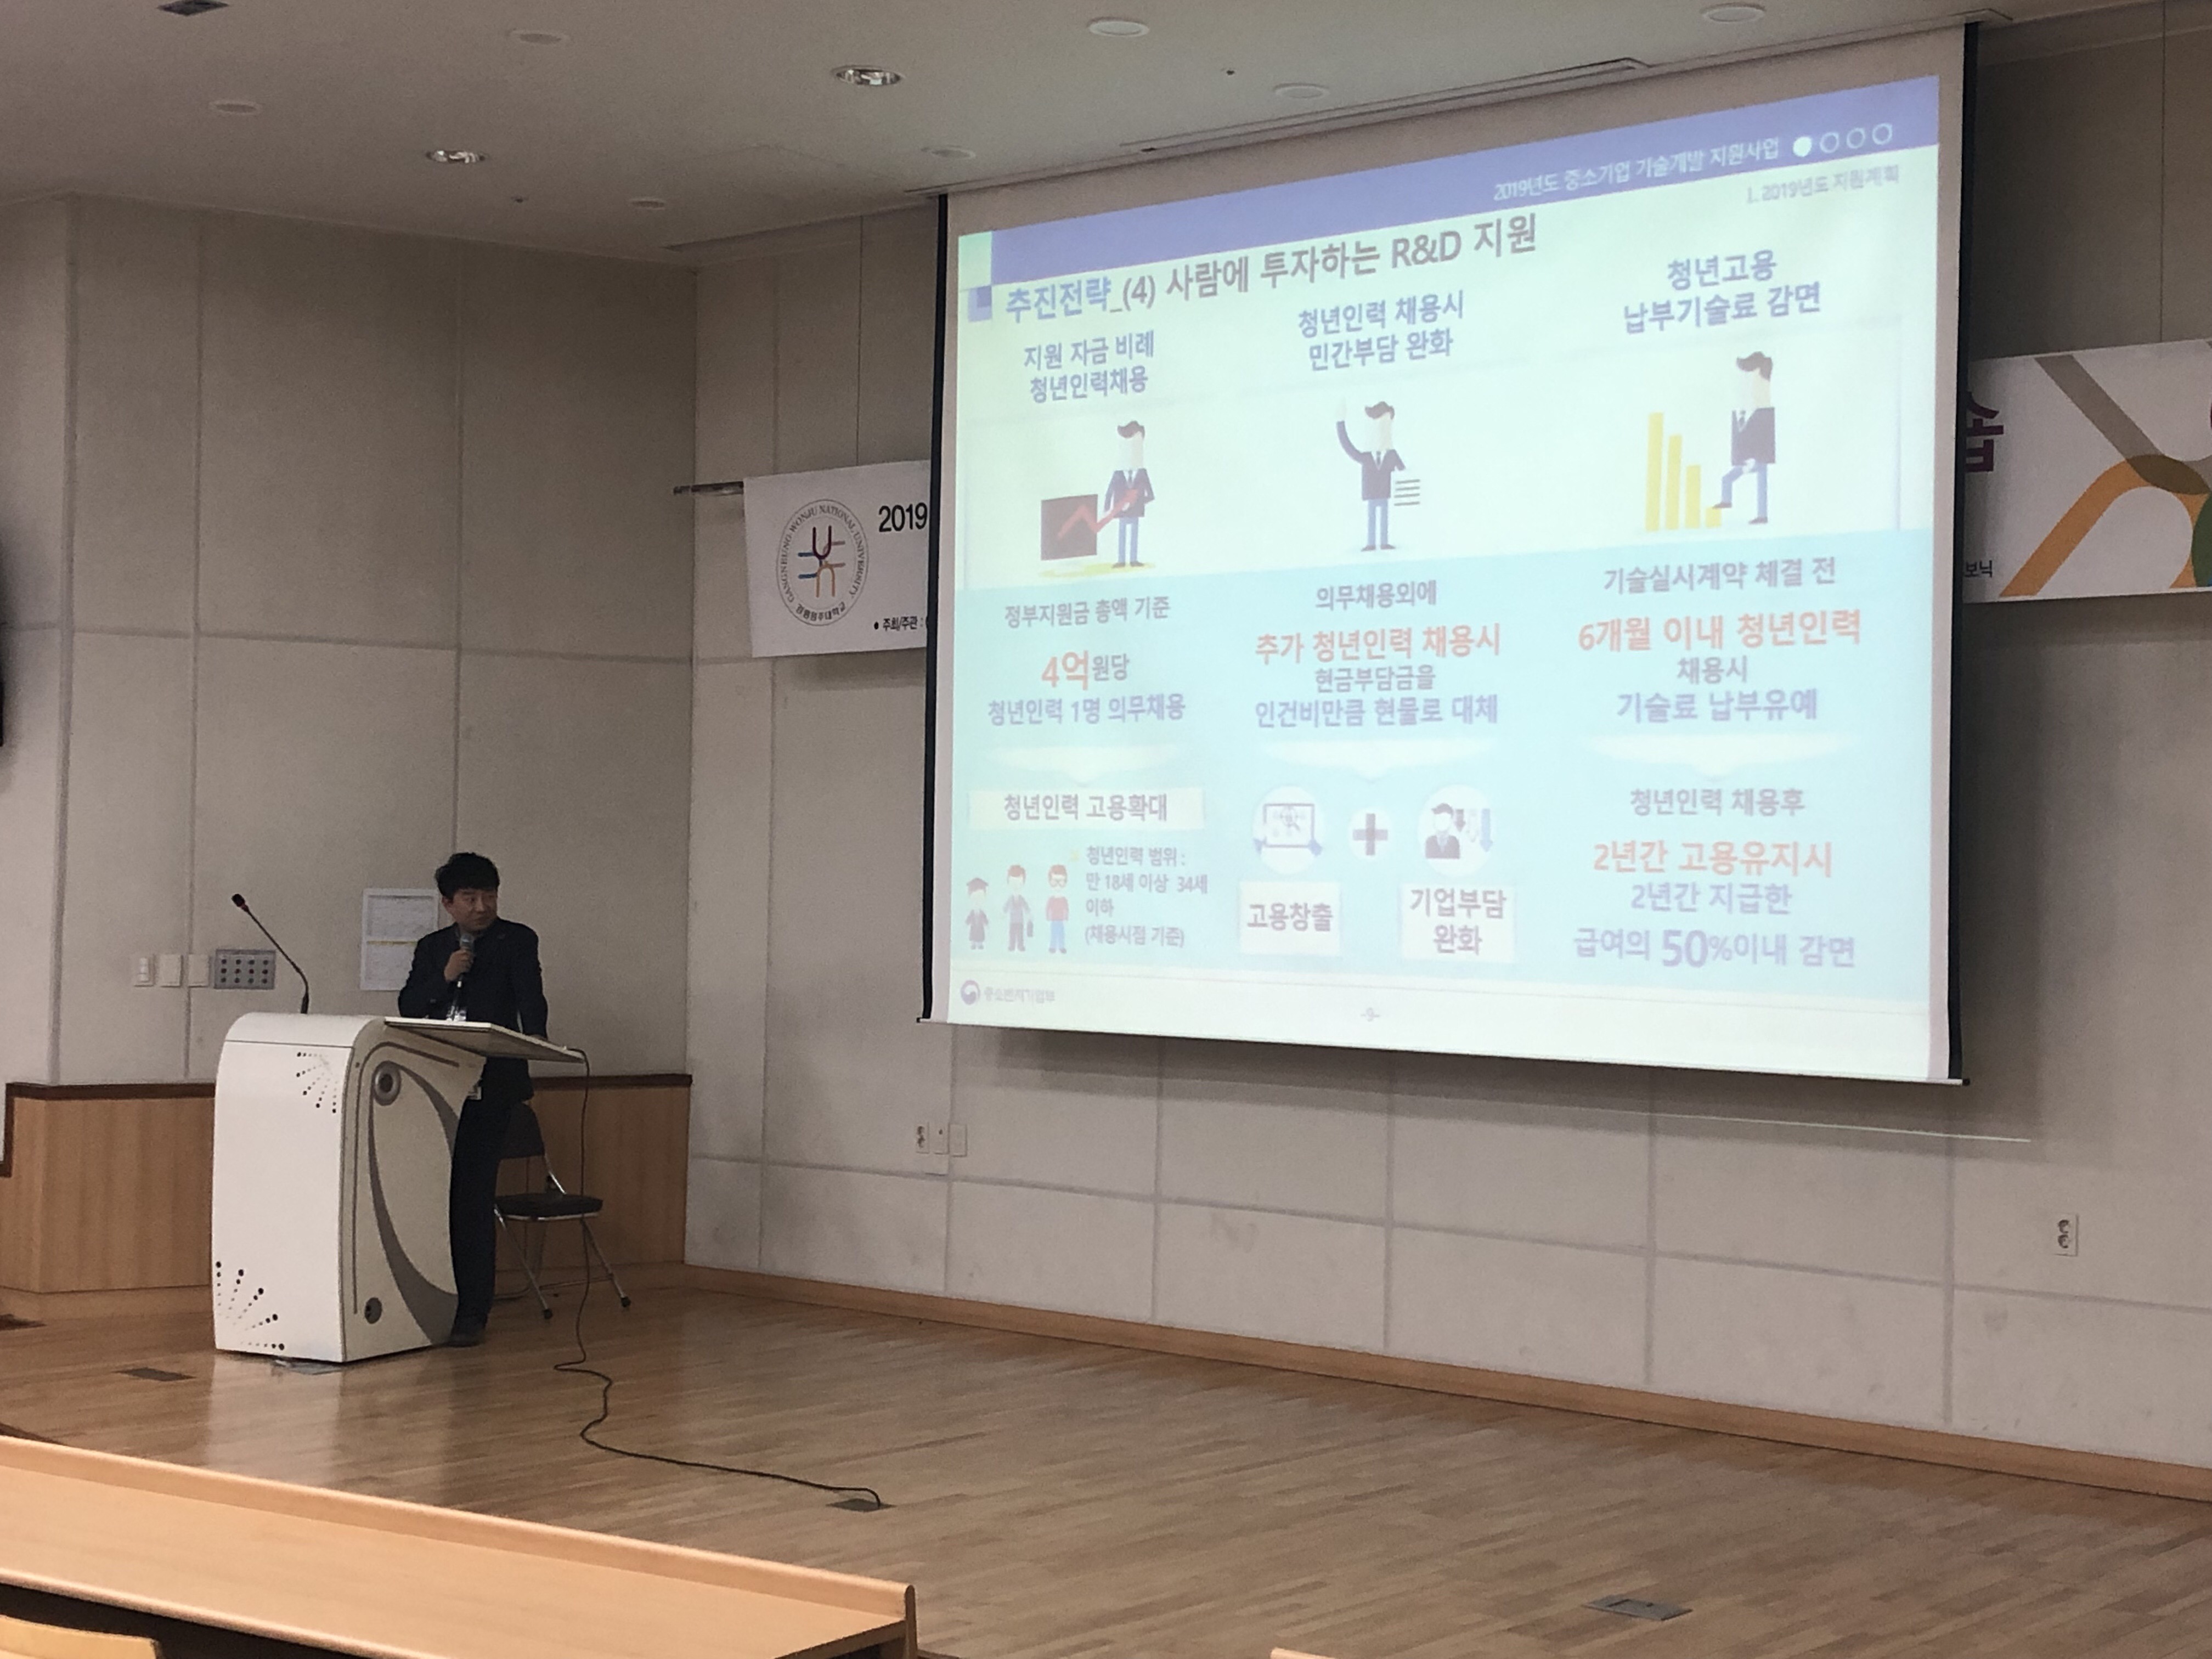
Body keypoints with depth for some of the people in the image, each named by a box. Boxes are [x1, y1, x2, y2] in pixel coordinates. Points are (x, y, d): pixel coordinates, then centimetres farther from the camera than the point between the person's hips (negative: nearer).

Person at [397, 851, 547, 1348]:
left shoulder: (516, 941, 5)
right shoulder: (431, 948, 17)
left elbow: (530, 996, -9)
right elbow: (407, 1008, 10)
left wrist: (534, 1040, -28)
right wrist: (444, 978, -7)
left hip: (488, 1087, -4)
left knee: (474, 1198, -8)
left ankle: (472, 1312, -5)